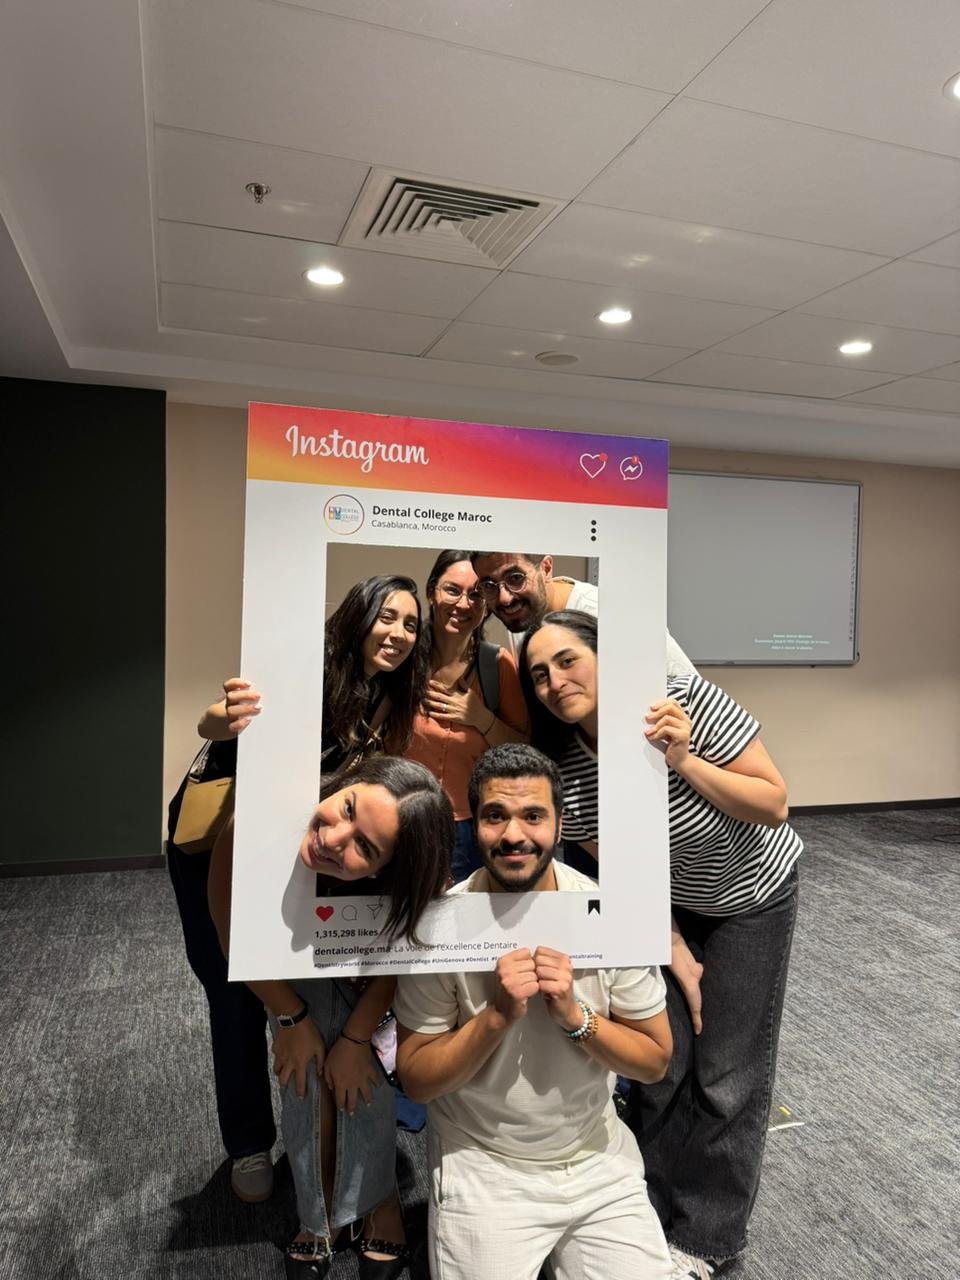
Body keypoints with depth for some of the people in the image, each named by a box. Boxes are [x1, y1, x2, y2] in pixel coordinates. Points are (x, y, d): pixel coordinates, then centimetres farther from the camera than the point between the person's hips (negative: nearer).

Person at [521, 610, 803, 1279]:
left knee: (727, 1075, 3)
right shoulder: (566, 765, -20)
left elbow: (774, 805, -26)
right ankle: (653, 1216, 31)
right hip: (672, 909, 3)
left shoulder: (689, 701, -32)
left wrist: (683, 760, -38)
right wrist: (676, 955, -9)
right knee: (660, 1062, 5)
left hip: (754, 898, -2)